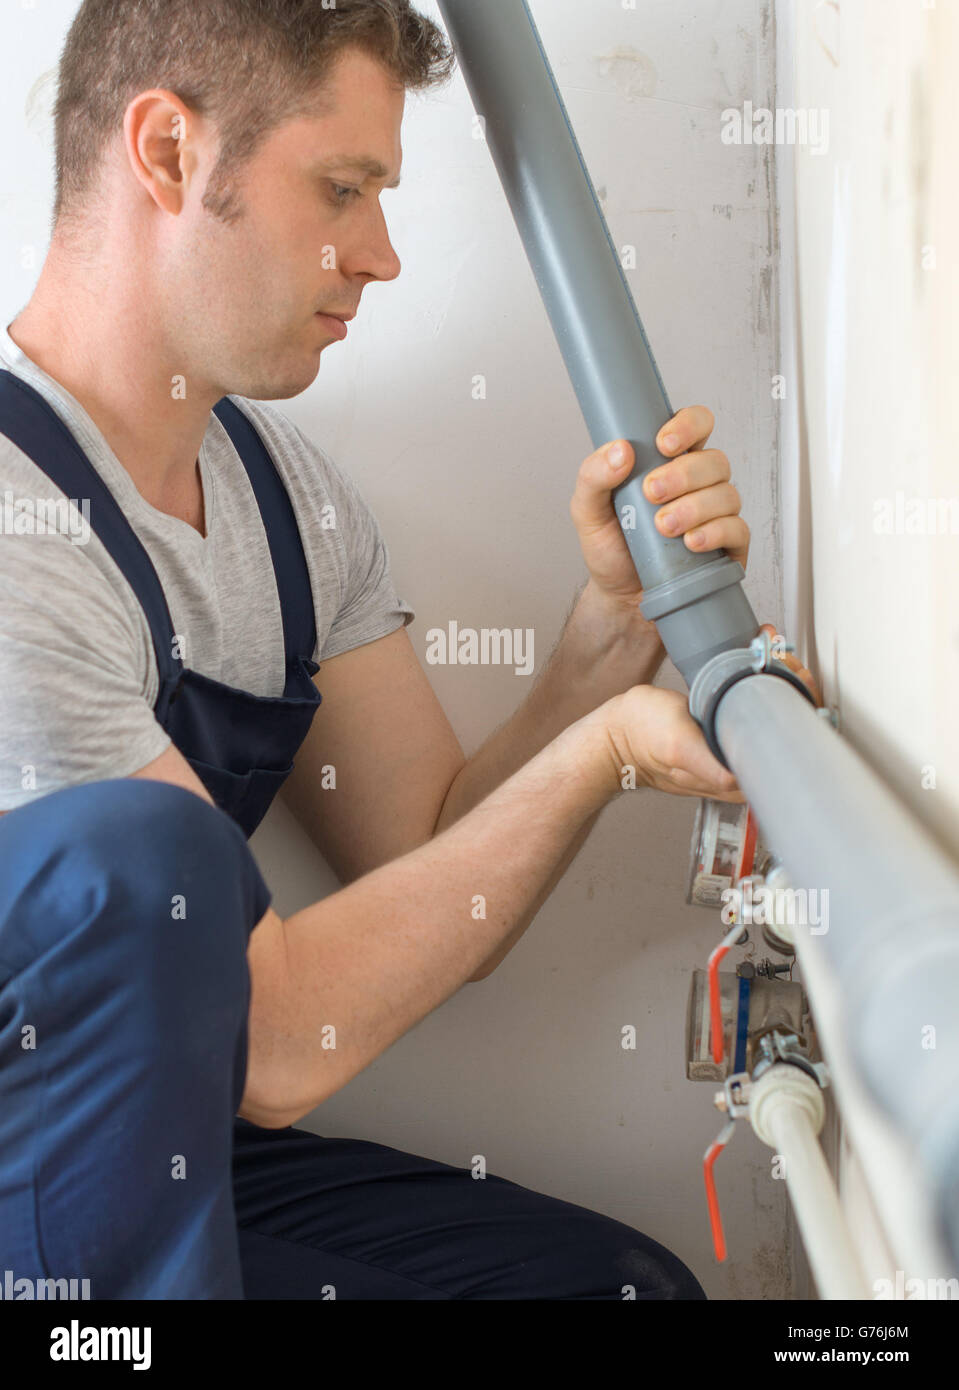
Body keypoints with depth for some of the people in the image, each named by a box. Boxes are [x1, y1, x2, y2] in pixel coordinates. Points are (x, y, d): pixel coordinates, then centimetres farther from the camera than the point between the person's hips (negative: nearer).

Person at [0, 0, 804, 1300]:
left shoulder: (295, 494, 3)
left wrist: (619, 616, -9)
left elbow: (442, 896, 4)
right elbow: (272, 1048, -23)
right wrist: (605, 754, -18)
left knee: (623, 1283, -4)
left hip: (164, 1158, 7)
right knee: (144, 851, -32)